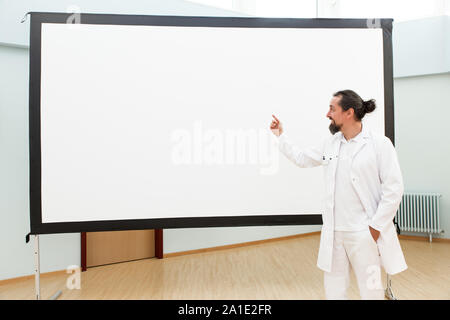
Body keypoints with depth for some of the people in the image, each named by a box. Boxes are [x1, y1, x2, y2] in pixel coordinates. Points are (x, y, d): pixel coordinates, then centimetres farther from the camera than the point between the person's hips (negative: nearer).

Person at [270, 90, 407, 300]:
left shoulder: (379, 144, -8)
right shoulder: (330, 144, 9)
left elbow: (393, 188, -9)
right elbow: (302, 158, 23)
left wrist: (376, 226, -11)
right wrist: (281, 136, 23)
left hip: (364, 234, -5)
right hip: (333, 233, 5)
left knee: (371, 292, 7)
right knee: (333, 290, 14)